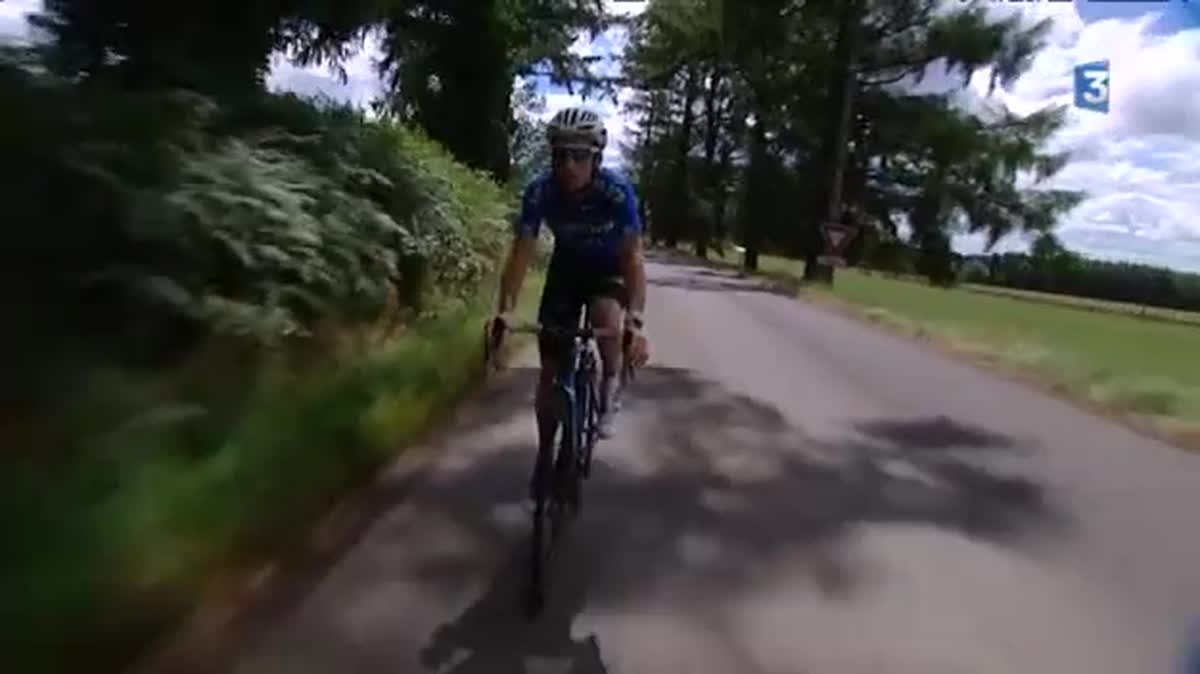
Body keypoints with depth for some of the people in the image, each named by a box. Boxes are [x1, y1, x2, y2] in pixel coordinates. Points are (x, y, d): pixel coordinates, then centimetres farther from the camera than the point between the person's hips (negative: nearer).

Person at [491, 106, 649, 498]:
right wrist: (504, 312, -38)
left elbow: (633, 258, -34)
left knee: (606, 318, -37)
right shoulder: (539, 192, -25)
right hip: (566, 267, 2)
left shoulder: (617, 192, -30)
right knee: (550, 368, -1)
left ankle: (609, 388, -5)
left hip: (608, 268, -2)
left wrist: (636, 322, -47)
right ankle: (545, 454, 18)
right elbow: (521, 252, -25)